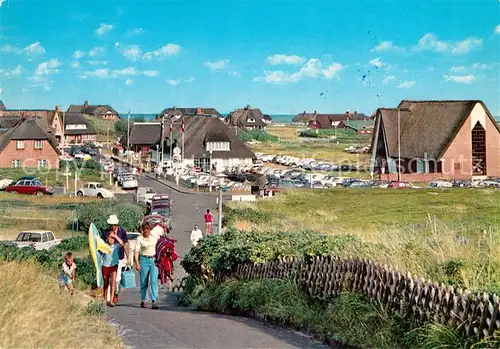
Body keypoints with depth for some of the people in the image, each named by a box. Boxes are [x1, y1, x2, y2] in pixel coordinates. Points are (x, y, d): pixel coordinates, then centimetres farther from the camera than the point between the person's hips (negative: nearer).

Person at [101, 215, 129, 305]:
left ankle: (116, 294, 27)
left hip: (120, 259, 0)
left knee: (117, 279, 2)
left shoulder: (122, 232, -1)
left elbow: (125, 245, 4)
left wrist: (128, 258, 4)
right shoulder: (105, 233, -1)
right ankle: (108, 298, 0)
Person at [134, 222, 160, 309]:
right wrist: (137, 263, -22)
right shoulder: (139, 238, -5)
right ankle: (143, 300, 22)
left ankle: (154, 301, -13)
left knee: (154, 281, -11)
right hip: (144, 260, -1)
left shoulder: (155, 236, 2)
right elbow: (136, 252, -10)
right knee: (144, 282, 6)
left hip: (153, 260, 1)